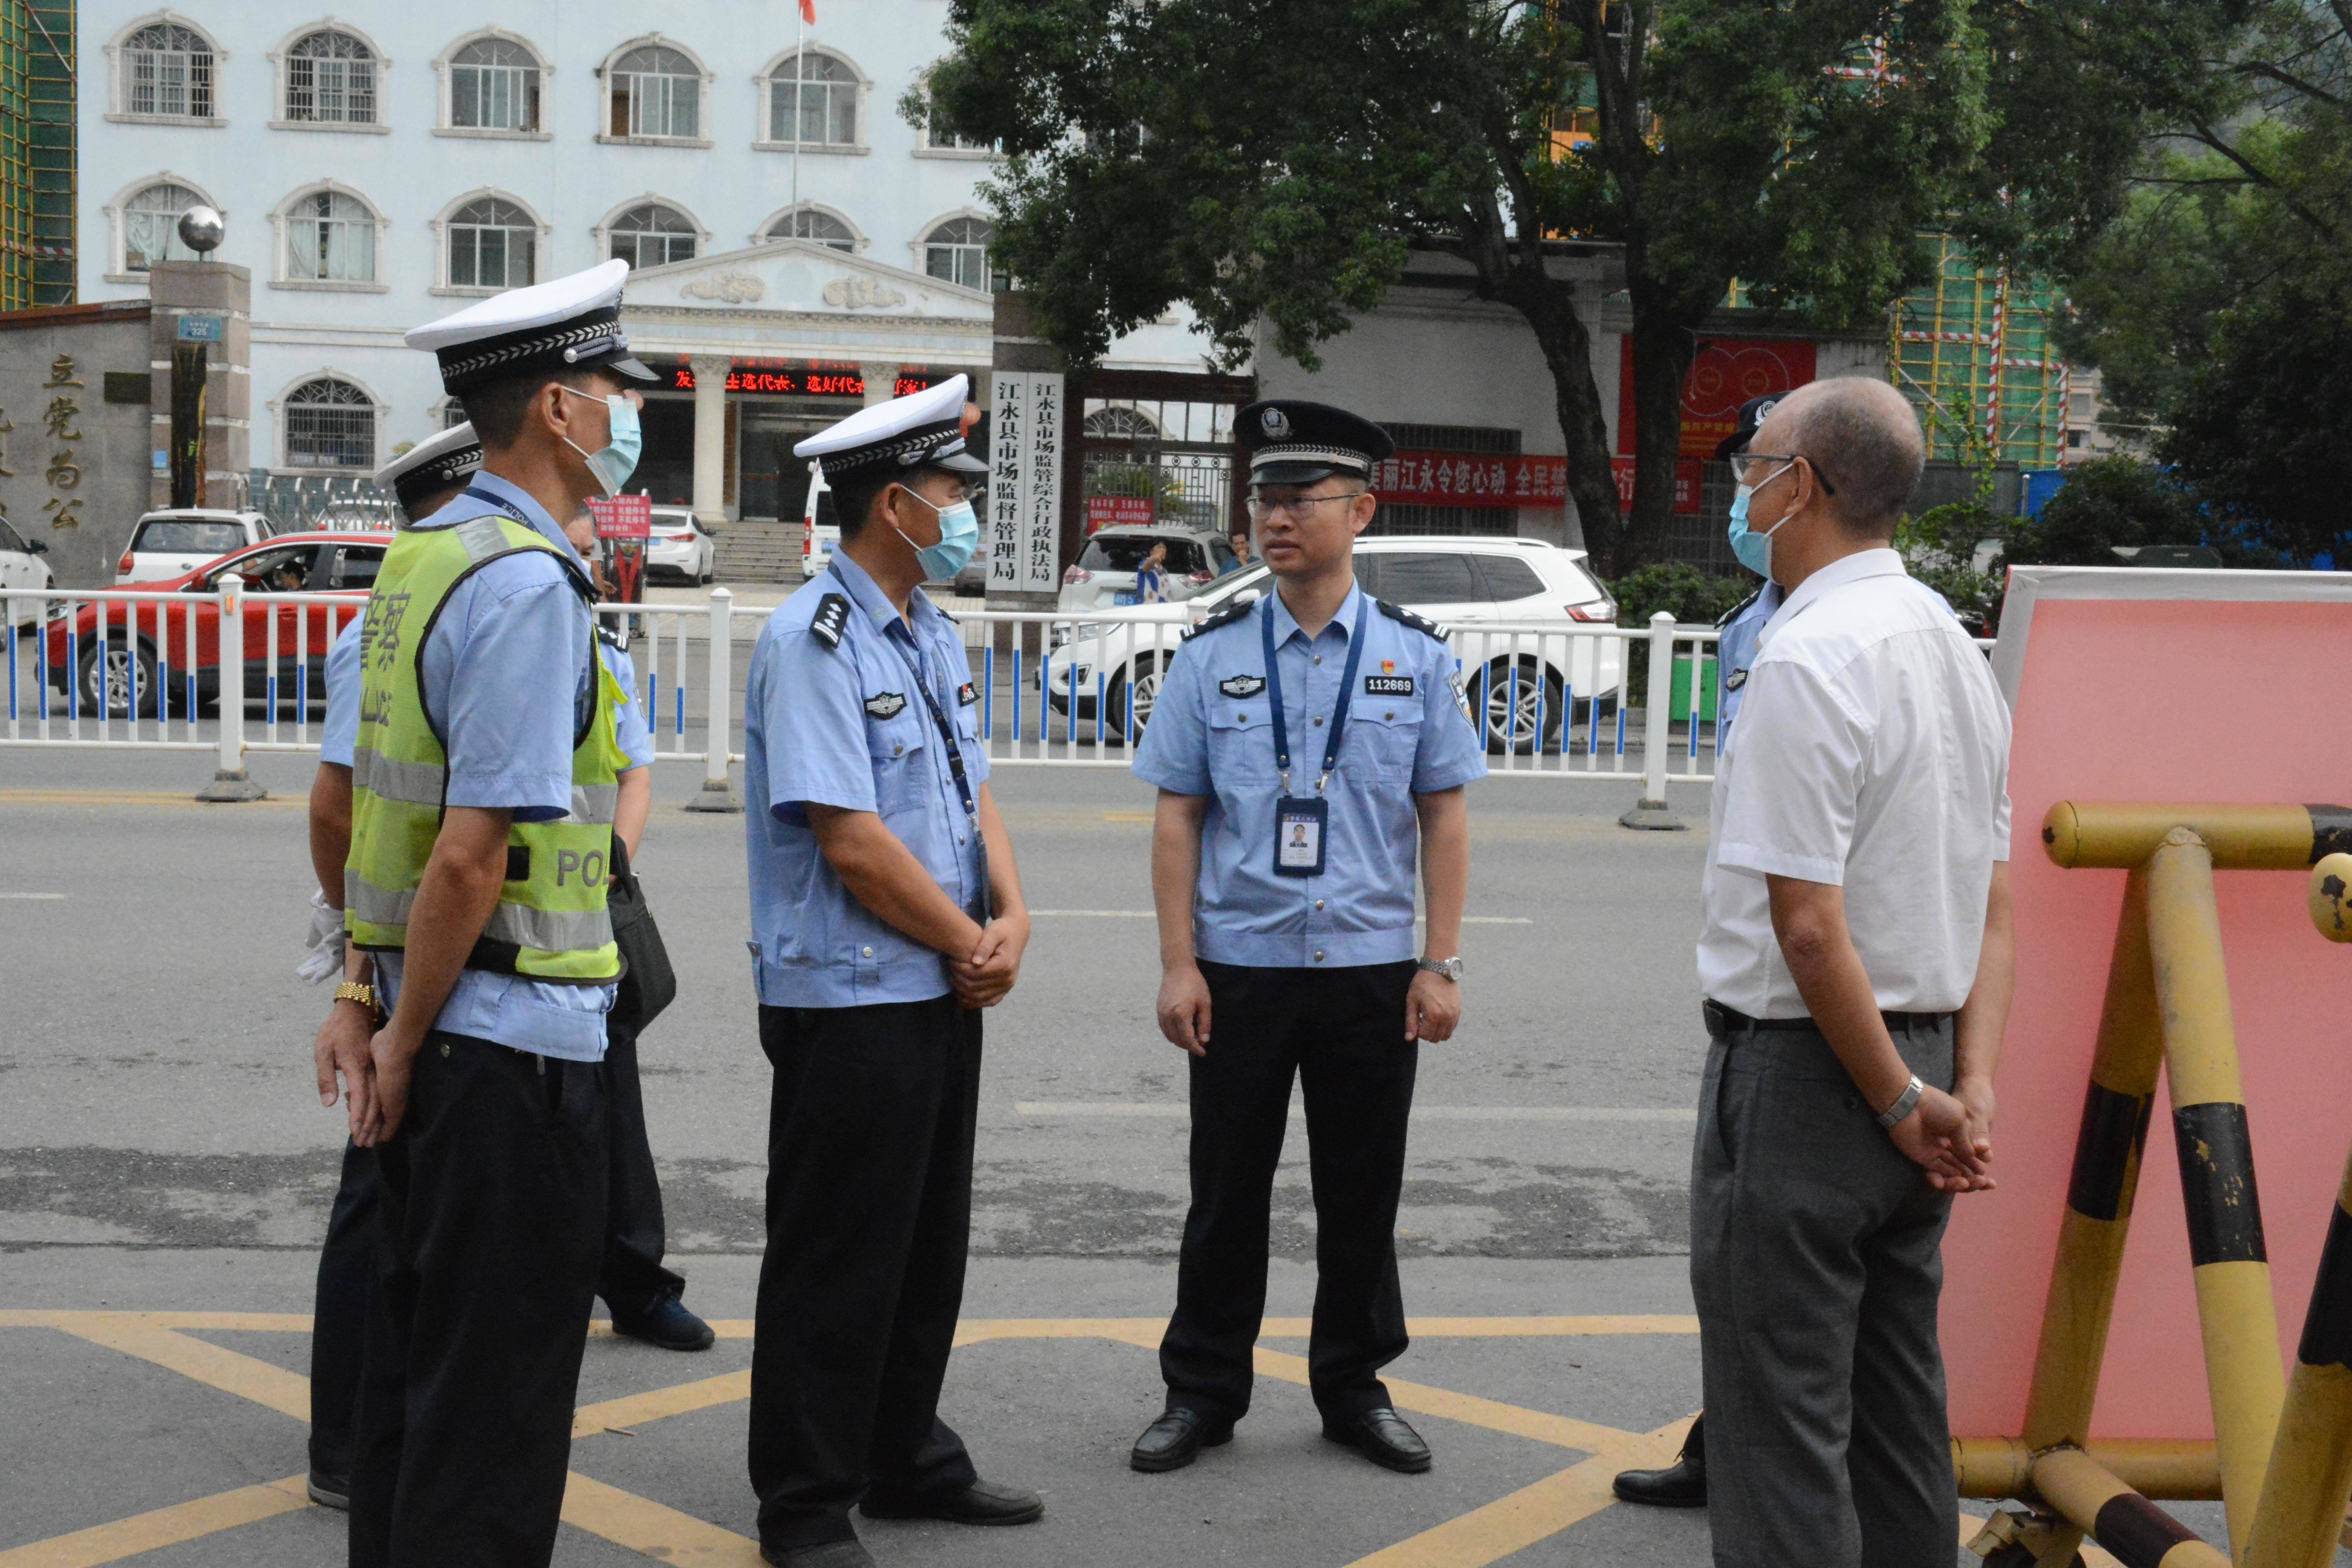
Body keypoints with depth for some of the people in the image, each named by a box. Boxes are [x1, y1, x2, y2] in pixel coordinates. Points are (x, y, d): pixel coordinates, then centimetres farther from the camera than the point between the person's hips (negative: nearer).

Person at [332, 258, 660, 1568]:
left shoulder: (425, 555, 11)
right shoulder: (531, 585, -18)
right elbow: (471, 857, -22)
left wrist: (398, 1028, 16)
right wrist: (405, 1044, -10)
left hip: (438, 1034, 9)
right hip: (517, 1038, -9)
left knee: (417, 1358, 19)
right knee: (498, 1403, 1)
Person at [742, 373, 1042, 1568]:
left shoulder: (930, 634, 13)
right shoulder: (815, 641, -16)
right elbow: (852, 840, -21)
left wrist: (1011, 917, -2)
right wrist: (970, 944, -12)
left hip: (943, 992, 9)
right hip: (849, 1000, -9)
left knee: (929, 1244, 18)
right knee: (835, 1263, 0)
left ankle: (906, 1460, 33)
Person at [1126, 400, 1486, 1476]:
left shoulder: (1417, 657, 2)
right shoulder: (1212, 657, 0)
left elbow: (1444, 818, 3)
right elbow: (1178, 817, 1)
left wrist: (1440, 965, -3)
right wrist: (1180, 965, -5)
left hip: (1372, 972, 1)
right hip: (1240, 971, 0)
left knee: (1363, 1195, 11)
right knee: (1227, 1192, 8)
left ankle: (1355, 1389, 27)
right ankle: (1202, 1394, 22)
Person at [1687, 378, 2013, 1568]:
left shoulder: (1808, 656, -19)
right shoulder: (1954, 645, 10)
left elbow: (1809, 924, -22)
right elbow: (1994, 902, 10)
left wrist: (1903, 1102, -12)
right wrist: (1972, 1087, 4)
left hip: (1806, 1067, -9)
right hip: (1919, 1058, 9)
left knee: (1779, 1427, -1)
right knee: (1898, 1408, 18)